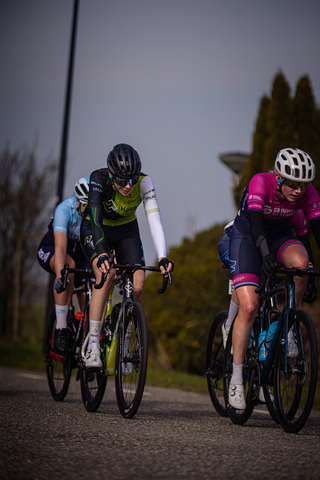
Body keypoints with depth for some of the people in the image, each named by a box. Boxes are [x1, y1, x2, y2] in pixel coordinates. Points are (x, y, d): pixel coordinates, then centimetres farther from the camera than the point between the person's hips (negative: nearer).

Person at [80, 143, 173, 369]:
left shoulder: (144, 182, -28)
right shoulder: (99, 179, -33)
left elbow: (155, 220, -35)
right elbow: (94, 217, -45)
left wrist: (163, 258, -48)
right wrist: (101, 253, -59)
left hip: (126, 230, 2)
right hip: (96, 229, -2)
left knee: (137, 286, -15)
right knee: (106, 276, -28)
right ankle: (93, 345, -22)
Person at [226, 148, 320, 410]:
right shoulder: (260, 182, -29)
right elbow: (255, 220, -40)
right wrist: (265, 254, -56)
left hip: (279, 234, 3)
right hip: (247, 236, -3)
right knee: (249, 307, -18)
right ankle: (236, 379, -9)